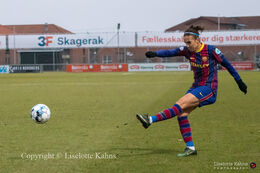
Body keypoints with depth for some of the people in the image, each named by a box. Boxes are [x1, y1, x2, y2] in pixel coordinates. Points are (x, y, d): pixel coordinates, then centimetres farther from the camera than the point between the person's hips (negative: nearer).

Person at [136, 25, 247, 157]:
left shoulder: (211, 50, -12)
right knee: (182, 113, -6)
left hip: (209, 89, -7)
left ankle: (151, 120, -29)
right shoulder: (188, 51, 2)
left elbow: (227, 64, -2)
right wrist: (155, 54, -26)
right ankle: (190, 148, -1)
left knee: (181, 104, -22)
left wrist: (239, 81, 3)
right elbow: (170, 52, -8)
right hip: (196, 87, 7)